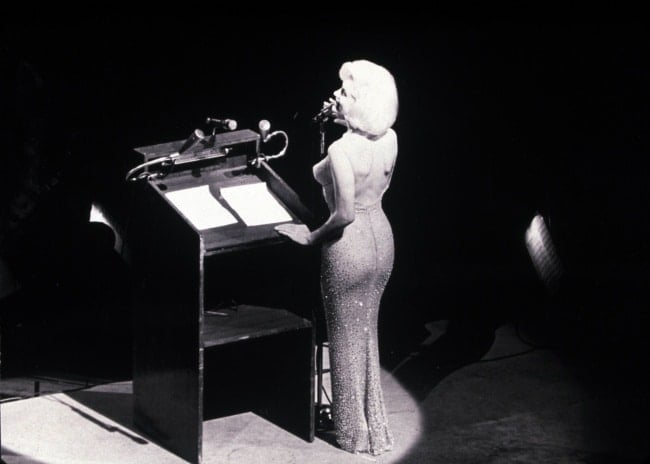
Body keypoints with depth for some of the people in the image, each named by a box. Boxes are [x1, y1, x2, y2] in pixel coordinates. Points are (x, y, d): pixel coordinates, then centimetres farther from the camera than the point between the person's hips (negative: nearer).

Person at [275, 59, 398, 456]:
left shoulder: (341, 150, -27)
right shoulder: (389, 139, -5)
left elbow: (344, 214, -29)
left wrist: (312, 237, -11)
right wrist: (344, 122, 6)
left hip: (350, 246, -7)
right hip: (381, 238, 7)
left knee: (347, 338, 11)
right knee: (367, 333, 22)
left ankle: (355, 432, 25)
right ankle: (372, 423, 35)